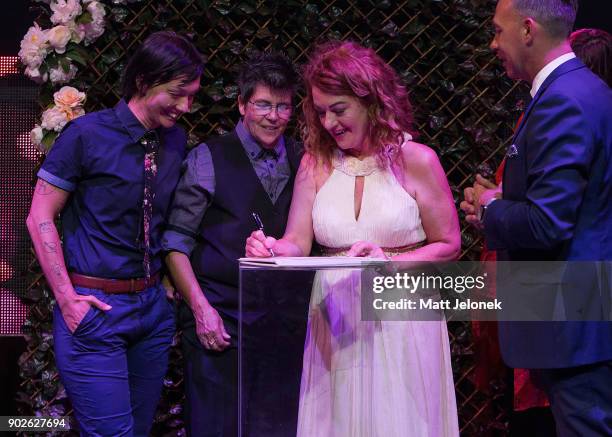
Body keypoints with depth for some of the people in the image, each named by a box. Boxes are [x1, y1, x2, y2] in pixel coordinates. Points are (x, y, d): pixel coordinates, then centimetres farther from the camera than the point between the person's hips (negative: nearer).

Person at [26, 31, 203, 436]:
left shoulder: (176, 141, 6)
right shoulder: (87, 135, -11)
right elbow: (40, 219, -8)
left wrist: (170, 281, 5)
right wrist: (67, 298, -12)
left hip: (153, 307, 6)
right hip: (95, 308, -6)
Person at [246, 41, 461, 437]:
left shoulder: (416, 160, -4)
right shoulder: (315, 163, 5)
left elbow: (448, 246, -3)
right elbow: (298, 243, 1)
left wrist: (391, 260, -17)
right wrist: (273, 249, -20)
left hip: (399, 320, -3)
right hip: (334, 322, 3)